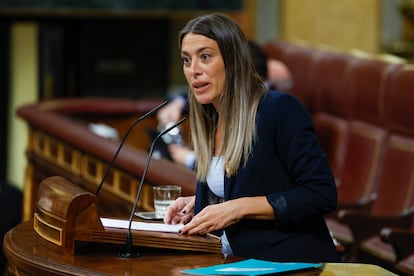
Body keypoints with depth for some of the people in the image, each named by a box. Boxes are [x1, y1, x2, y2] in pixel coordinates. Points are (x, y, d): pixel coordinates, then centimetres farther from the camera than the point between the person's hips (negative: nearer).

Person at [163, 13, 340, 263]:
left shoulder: (280, 109, -10)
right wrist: (197, 203, 5)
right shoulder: (209, 124, 12)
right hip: (238, 264, 7)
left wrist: (240, 207, -18)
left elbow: (322, 195, -15)